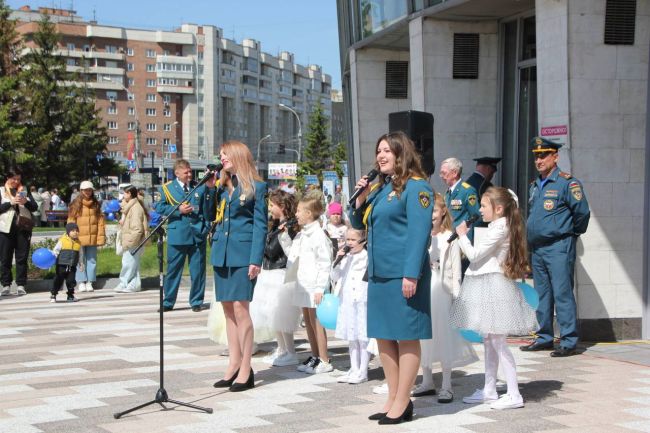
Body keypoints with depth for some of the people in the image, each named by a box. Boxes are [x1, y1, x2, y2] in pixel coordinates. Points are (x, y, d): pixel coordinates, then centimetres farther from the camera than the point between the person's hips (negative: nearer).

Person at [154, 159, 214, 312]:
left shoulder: (200, 187, 9)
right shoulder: (167, 188, 5)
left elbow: (209, 208, 8)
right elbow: (159, 207, -3)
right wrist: (178, 210, -11)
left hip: (198, 233, 1)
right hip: (177, 234, -1)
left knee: (198, 270, 4)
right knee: (173, 269, 5)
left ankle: (196, 302, 16)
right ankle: (168, 302, 16)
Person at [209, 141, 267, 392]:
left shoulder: (256, 187, -2)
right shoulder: (222, 186, 16)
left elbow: (260, 225, -5)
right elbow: (214, 218, 18)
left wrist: (256, 259, -13)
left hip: (242, 253, -6)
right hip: (221, 253, 7)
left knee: (240, 308, -8)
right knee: (228, 309, 8)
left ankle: (246, 370, -3)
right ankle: (234, 365, 14)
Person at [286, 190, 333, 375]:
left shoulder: (318, 235, -14)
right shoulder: (302, 234, 13)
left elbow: (325, 263, -17)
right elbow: (293, 254, 26)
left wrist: (320, 288, -19)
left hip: (315, 285, -9)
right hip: (303, 284, 9)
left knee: (316, 321, -5)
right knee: (307, 320, 14)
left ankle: (324, 360, 2)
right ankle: (314, 356, 24)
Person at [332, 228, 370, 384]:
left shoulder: (367, 257, -7)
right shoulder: (345, 257, 11)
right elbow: (334, 277, 9)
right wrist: (337, 261, -5)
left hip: (362, 301, -7)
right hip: (346, 301, 7)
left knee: (363, 338, -1)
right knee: (351, 338, 13)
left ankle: (362, 372, 5)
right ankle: (354, 369, 21)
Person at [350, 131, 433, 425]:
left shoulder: (415, 186, -8)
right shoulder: (380, 188, 17)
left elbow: (419, 232, -15)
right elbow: (358, 223, 23)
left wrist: (411, 274, -21)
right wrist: (361, 197, 5)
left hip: (403, 274, -9)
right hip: (379, 272, 9)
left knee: (406, 337, -1)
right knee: (384, 336, 12)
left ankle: (402, 403, 6)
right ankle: (393, 398, 21)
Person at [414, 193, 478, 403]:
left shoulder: (449, 238, -4)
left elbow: (456, 271, -4)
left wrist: (456, 296, -7)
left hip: (441, 293, -4)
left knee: (443, 337, -1)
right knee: (423, 338, 10)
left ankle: (446, 386, 6)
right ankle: (427, 382, 24)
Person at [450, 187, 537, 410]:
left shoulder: (499, 228, -17)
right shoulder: (500, 226, 14)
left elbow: (474, 255, -16)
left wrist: (462, 235, -4)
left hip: (493, 286, -11)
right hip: (487, 287, 11)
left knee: (498, 342, -7)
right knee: (488, 341, 15)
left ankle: (514, 395, -4)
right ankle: (489, 391, 22)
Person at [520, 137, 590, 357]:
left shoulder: (567, 183, -9)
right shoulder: (534, 185, 16)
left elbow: (582, 212, -10)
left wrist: (573, 233, 2)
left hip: (559, 247, -8)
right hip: (537, 247, 8)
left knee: (562, 293, -8)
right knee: (541, 295, 12)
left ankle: (569, 342, -5)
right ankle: (544, 338, 21)